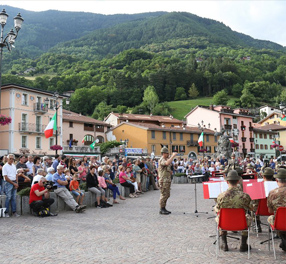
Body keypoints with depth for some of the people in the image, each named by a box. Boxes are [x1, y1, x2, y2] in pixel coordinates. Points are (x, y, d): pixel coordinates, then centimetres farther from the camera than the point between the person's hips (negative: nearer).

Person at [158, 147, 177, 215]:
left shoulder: (166, 159, 18)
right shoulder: (161, 160, -13)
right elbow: (167, 163, -36)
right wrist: (173, 156, -29)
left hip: (167, 180, 10)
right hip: (163, 180, -10)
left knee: (167, 195, 12)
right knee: (164, 195, -7)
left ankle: (163, 208, 19)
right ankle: (161, 209, 0)